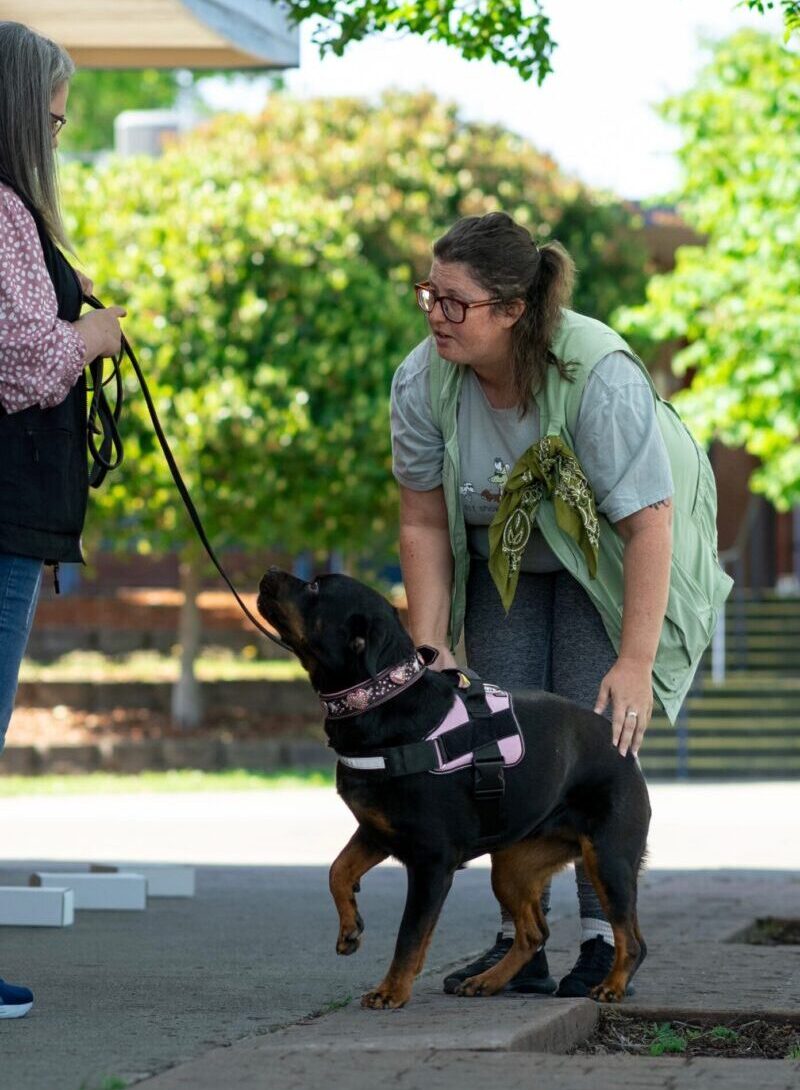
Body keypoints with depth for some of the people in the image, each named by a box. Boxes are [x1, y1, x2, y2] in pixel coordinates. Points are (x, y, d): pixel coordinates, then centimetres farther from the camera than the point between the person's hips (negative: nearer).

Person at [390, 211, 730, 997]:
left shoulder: (600, 374, -34)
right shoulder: (422, 381, -21)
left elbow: (647, 526, -32)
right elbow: (423, 523, -10)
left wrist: (636, 663, -34)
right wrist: (429, 646, -16)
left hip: (609, 561, -4)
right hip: (504, 561, 4)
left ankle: (604, 942, -9)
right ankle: (519, 940, 0)